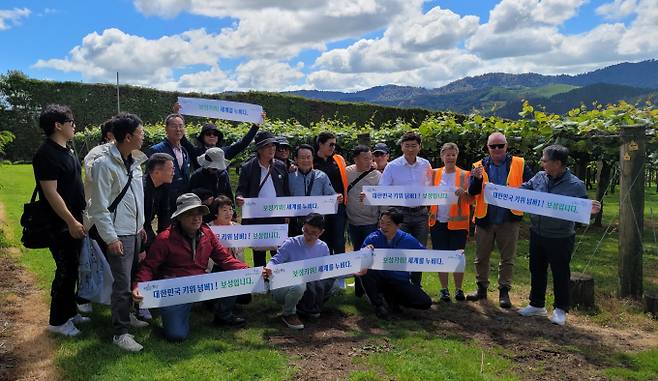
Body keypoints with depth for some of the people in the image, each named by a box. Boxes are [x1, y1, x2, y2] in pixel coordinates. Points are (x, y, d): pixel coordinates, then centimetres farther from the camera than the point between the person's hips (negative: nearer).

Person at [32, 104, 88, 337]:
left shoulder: (65, 151, 12)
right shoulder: (46, 154, -17)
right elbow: (51, 193, -21)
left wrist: (78, 218, 18)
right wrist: (71, 222, -21)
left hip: (73, 222, 9)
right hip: (60, 225, -9)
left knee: (72, 269, 16)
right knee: (65, 271, -1)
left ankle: (70, 312, 29)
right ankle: (57, 322, 13)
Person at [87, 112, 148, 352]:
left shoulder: (134, 162, 9)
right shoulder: (105, 165, -16)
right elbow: (99, 207, -16)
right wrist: (110, 238, -17)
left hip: (134, 231, 8)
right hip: (118, 235, -8)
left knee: (131, 278, 16)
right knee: (122, 284, -6)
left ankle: (126, 316, 33)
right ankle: (120, 332, 5)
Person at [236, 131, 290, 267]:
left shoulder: (281, 167, 8)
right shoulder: (248, 168, 0)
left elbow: (286, 191, 12)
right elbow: (241, 189, 0)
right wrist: (239, 198, -23)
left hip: (277, 216, 2)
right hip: (256, 218, -2)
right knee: (258, 254, 8)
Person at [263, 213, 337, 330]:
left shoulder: (323, 248, 0)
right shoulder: (291, 243, -14)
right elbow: (275, 261, -16)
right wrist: (269, 269, -39)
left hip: (309, 288, 5)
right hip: (283, 289, -5)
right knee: (299, 285, -38)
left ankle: (309, 308, 7)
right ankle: (288, 314, -6)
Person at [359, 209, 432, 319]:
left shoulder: (408, 240, -5)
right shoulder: (372, 238, -9)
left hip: (401, 282, 2)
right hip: (379, 280, -1)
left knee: (426, 303, -16)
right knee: (365, 270, -33)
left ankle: (391, 299, 10)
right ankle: (379, 304, -9)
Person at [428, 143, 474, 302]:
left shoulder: (464, 175, 2)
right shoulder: (435, 174, 8)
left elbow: (471, 200, 0)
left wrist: (463, 193, -20)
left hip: (457, 223, -2)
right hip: (438, 222, 2)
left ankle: (458, 289, 13)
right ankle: (444, 289, 16)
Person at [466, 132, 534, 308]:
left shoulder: (519, 164, 0)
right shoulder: (479, 166, 2)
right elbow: (472, 192, -6)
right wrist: (478, 178, -25)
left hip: (509, 220, -1)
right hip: (484, 219, 1)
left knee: (507, 258, 7)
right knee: (481, 257, 11)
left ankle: (504, 291, 20)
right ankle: (482, 288, 27)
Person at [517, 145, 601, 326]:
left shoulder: (575, 185, -14)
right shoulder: (539, 177, -2)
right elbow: (523, 189, 7)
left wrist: (590, 211, -31)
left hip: (560, 239, -5)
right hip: (537, 234, 5)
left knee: (560, 274, 8)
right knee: (536, 270, 17)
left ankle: (560, 310, 25)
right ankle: (537, 305, 34)